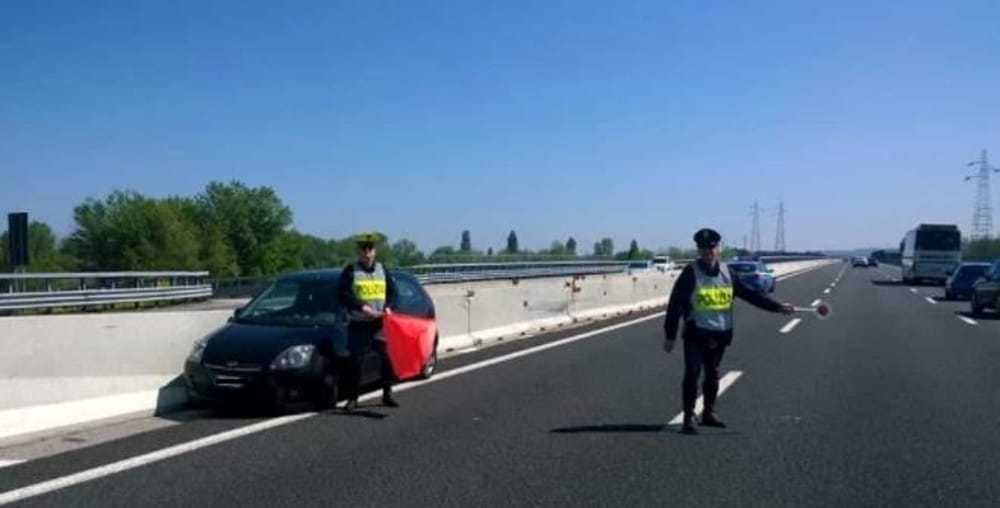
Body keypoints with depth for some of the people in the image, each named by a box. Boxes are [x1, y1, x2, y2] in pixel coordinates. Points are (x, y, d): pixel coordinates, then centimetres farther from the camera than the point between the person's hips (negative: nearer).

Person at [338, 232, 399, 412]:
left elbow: (392, 291, 14)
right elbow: (344, 294, -10)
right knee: (355, 362, -2)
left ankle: (387, 394, 17)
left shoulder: (382, 269, 12)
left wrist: (388, 306, -5)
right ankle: (352, 398, 7)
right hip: (358, 325, -3)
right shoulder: (350, 271, 0)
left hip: (379, 323, 3)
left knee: (387, 358, 4)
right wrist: (363, 307, -19)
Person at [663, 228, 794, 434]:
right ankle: (688, 418, -2)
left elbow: (749, 294, 10)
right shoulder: (691, 273, -9)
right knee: (692, 373, -10)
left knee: (712, 373, 14)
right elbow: (675, 304, -7)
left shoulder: (726, 272, 6)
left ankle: (709, 413, 29)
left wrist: (777, 307, 4)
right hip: (696, 333, -5)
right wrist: (670, 335, -8)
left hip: (720, 333, 5)